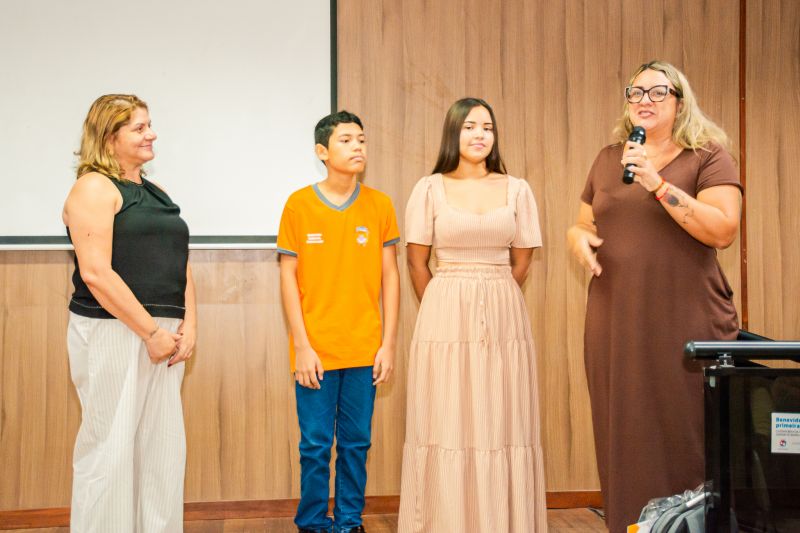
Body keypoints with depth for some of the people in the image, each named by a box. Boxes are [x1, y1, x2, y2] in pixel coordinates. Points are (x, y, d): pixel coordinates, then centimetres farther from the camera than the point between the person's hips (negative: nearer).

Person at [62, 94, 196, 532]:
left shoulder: (155, 193, 19)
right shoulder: (94, 188, -6)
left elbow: (179, 263, 17)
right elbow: (95, 273, -16)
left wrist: (188, 325, 2)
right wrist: (152, 332, -15)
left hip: (162, 335, 8)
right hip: (113, 334, -8)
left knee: (162, 447, 9)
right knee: (111, 450, -4)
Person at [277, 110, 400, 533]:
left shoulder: (379, 205, 4)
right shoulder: (299, 204, -1)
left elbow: (389, 277, 6)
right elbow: (288, 277, -1)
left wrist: (388, 343, 2)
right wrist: (301, 345, -6)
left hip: (364, 350, 2)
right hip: (316, 350, -2)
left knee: (356, 443, 9)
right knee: (316, 445, 4)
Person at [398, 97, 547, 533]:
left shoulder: (517, 190, 6)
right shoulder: (430, 189, 1)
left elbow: (522, 261, 11)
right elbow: (416, 262, 4)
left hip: (503, 319, 2)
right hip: (446, 320, -1)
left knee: (502, 425, 4)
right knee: (446, 425, 1)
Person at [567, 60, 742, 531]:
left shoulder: (708, 156, 0)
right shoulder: (608, 159, 14)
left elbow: (724, 230, -13)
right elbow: (583, 224, 22)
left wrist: (658, 184, -18)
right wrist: (579, 236, -2)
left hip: (686, 322, -4)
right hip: (616, 323, 4)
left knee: (685, 438, 0)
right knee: (625, 438, 6)